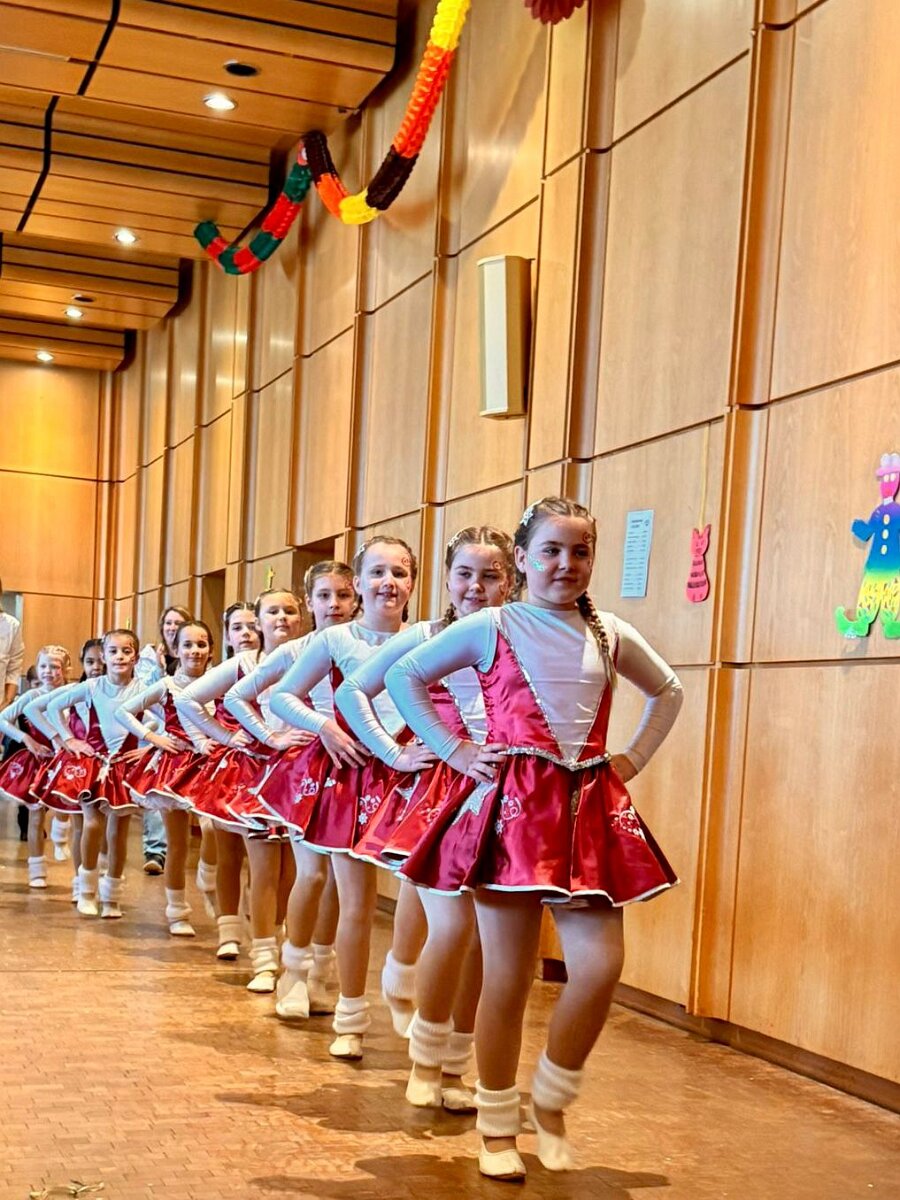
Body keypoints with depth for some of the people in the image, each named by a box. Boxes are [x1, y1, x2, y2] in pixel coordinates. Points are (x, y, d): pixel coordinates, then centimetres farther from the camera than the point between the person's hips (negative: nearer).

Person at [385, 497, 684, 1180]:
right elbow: (403, 676, 6)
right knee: (508, 977, 1)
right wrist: (453, 750, 1)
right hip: (513, 804, -3)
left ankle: (551, 1102, 17)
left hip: (591, 809, 3)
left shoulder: (610, 635, 11)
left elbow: (669, 692, 28)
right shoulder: (492, 626, 2)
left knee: (600, 966, -7)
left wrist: (633, 759, 15)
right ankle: (498, 1126, 16)